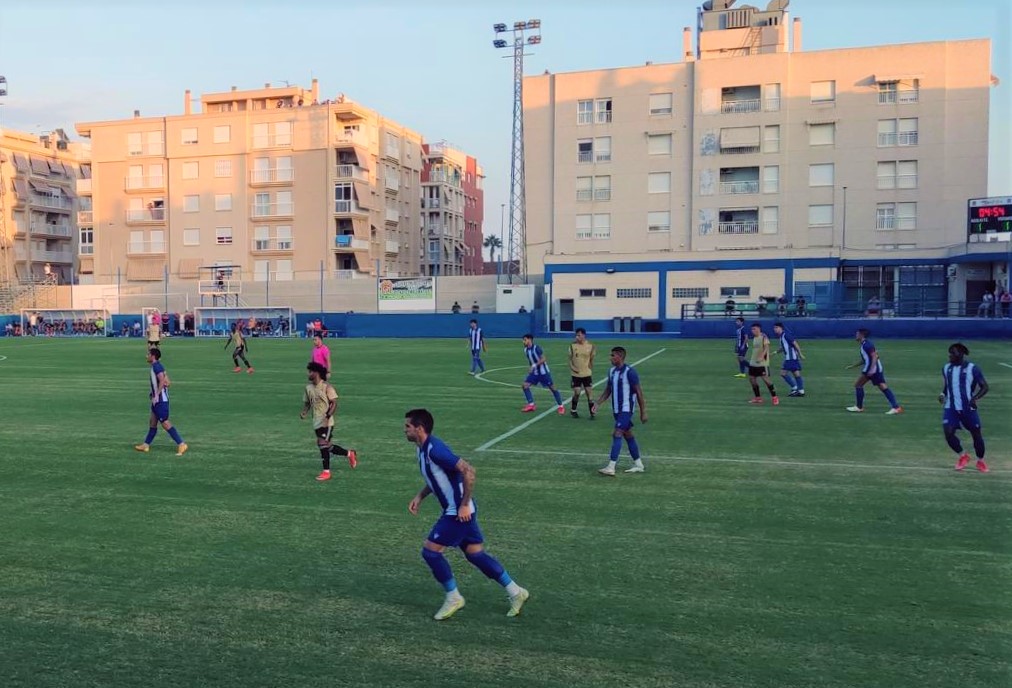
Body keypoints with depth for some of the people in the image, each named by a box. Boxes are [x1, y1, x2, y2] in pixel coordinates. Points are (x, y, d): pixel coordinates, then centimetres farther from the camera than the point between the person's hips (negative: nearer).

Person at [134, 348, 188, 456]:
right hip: (158, 400, 10)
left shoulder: (156, 366, -15)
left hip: (160, 400, -10)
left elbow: (162, 381, -27)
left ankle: (181, 444, -10)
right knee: (152, 422, 17)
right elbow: (167, 382, 17)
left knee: (165, 423, -9)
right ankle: (146, 445, 26)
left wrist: (157, 395, -26)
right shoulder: (158, 366, 14)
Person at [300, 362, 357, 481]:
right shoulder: (308, 387, 8)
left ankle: (326, 472, -1)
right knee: (328, 446, 10)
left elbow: (334, 403, -12)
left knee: (323, 445, -10)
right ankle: (349, 453, 29)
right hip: (316, 423, 7)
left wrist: (328, 416, -24)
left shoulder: (327, 386, -11)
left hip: (326, 422, -7)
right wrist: (304, 412, -3)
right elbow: (307, 403, 17)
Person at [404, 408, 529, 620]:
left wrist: (464, 505, -23)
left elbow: (468, 470, -27)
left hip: (458, 512, -10)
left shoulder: (434, 448, -22)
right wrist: (419, 497, 14)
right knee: (475, 553, 12)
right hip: (455, 511, 10)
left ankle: (453, 598, 10)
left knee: (430, 551, -4)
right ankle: (515, 592, 19)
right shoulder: (423, 449, 9)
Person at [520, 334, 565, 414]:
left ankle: (561, 406, 12)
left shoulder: (536, 348, -20)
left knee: (552, 388, 0)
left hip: (543, 371, -7)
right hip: (534, 372, 7)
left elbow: (543, 359, -22)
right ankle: (531, 405, -1)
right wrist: (530, 369, 16)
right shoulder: (526, 350, 2)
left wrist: (534, 365, -28)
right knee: (525, 385, -8)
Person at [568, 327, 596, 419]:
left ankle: (592, 413, 4)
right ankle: (573, 411, 22)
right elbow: (570, 359, 2)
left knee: (589, 392, -3)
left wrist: (591, 372, 7)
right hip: (576, 374, 0)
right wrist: (572, 367, -12)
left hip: (587, 374, 0)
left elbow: (591, 360, 5)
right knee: (576, 393, 1)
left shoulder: (590, 346, -5)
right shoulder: (573, 346, -5)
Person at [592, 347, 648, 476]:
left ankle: (611, 468, -18)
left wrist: (643, 412, -11)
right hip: (616, 409, 8)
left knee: (617, 435, -15)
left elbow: (639, 392, -12)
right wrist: (597, 403, 8)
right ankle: (638, 465, 25)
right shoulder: (611, 371, 8)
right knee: (628, 436, 14)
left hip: (626, 409, -8)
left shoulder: (629, 372, -15)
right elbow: (608, 390, 18)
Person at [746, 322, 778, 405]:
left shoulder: (764, 337, -11)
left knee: (765, 378, -11)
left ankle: (774, 397, 0)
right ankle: (757, 398, 16)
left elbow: (766, 347, -21)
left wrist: (761, 357, -34)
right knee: (752, 378, 6)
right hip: (753, 362, 9)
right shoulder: (754, 338, 14)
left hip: (762, 363, -9)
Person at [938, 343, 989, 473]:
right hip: (950, 408, 3)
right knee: (948, 433, -12)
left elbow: (984, 387, -5)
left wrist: (975, 398, -21)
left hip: (968, 409, -3)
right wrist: (943, 394, -1)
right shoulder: (946, 368, 6)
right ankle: (962, 456, 14)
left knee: (976, 435, 6)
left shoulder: (972, 369, -8)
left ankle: (980, 461, 30)